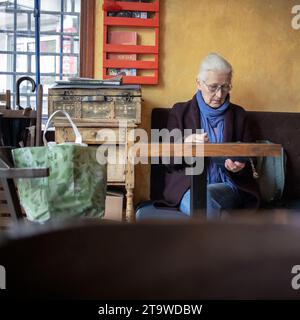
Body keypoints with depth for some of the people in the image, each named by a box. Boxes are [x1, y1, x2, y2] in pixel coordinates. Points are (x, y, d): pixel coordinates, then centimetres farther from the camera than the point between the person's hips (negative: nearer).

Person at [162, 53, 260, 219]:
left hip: (229, 186, 1)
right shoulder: (180, 111, 10)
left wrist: (239, 166, -12)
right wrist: (186, 145, -18)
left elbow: (248, 157, 14)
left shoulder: (238, 114, 15)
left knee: (204, 197, -34)